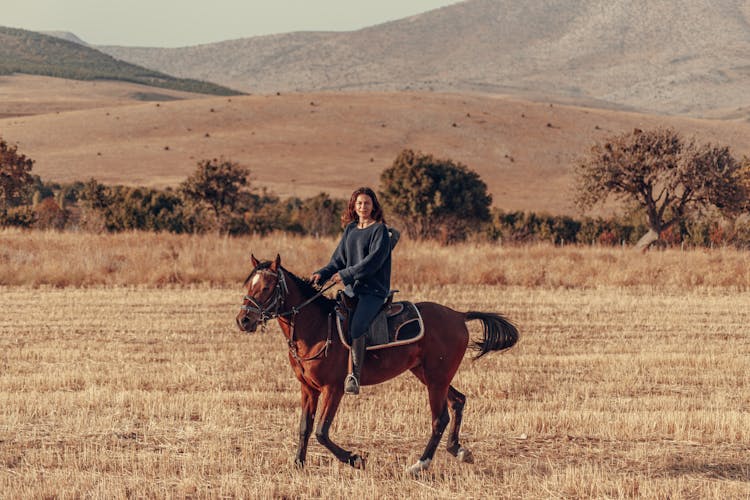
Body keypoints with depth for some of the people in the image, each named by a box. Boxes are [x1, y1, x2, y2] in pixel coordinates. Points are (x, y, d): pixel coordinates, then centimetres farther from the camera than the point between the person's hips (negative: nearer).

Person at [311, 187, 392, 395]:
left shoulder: (380, 230, -4)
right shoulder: (350, 230, 16)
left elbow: (373, 260, -15)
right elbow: (339, 259, 17)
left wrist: (346, 274, -18)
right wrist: (322, 274, -1)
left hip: (374, 290, -8)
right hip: (352, 290, 8)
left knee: (355, 327, -28)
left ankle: (354, 377, -29)